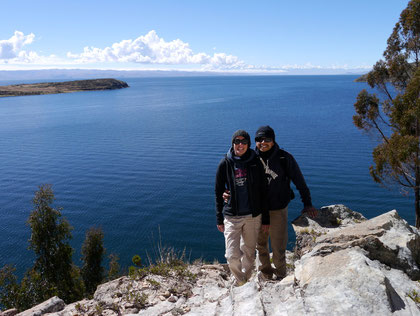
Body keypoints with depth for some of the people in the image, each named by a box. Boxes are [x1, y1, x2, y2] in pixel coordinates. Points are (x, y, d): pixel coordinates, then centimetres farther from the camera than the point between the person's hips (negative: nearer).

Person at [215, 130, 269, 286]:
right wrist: (219, 219, 2)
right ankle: (239, 280, 24)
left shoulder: (256, 163, -3)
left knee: (249, 252, 15)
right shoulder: (225, 164, -4)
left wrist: (266, 218, 1)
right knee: (232, 256, -5)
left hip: (253, 216, 1)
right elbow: (218, 192, 2)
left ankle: (247, 278, 40)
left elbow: (263, 191, 2)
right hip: (231, 216, -1)